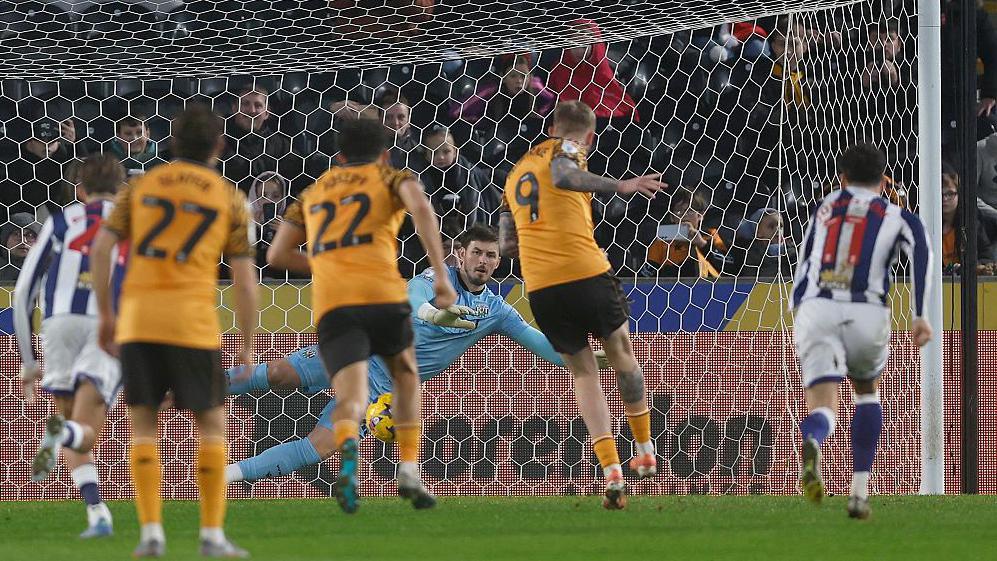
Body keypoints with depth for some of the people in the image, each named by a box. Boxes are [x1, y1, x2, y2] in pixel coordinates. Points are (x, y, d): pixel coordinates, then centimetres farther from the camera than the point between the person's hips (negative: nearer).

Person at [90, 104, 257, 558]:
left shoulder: (140, 187, 11)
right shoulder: (229, 197, 7)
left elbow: (100, 249, 4)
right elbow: (244, 280, 3)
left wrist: (105, 313, 13)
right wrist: (247, 344, 12)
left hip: (137, 317, 2)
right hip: (193, 321, -2)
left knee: (143, 424, 10)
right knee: (211, 424, 10)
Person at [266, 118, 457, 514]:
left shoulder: (314, 191, 29)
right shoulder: (389, 177, 18)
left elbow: (277, 254, 28)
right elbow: (421, 207, -5)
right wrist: (441, 274, -9)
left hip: (330, 303, 1)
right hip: (383, 295, -1)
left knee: (351, 399, -9)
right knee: (405, 377, 26)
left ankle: (348, 448, -45)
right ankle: (409, 473, 16)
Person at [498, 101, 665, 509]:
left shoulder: (518, 171, 23)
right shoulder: (566, 150, 4)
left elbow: (507, 243, 22)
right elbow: (562, 176, -22)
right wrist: (620, 186, -23)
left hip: (539, 287, 5)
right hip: (586, 273, -5)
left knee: (583, 372, 11)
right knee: (622, 354, 16)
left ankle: (612, 472, -4)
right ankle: (646, 453, 27)